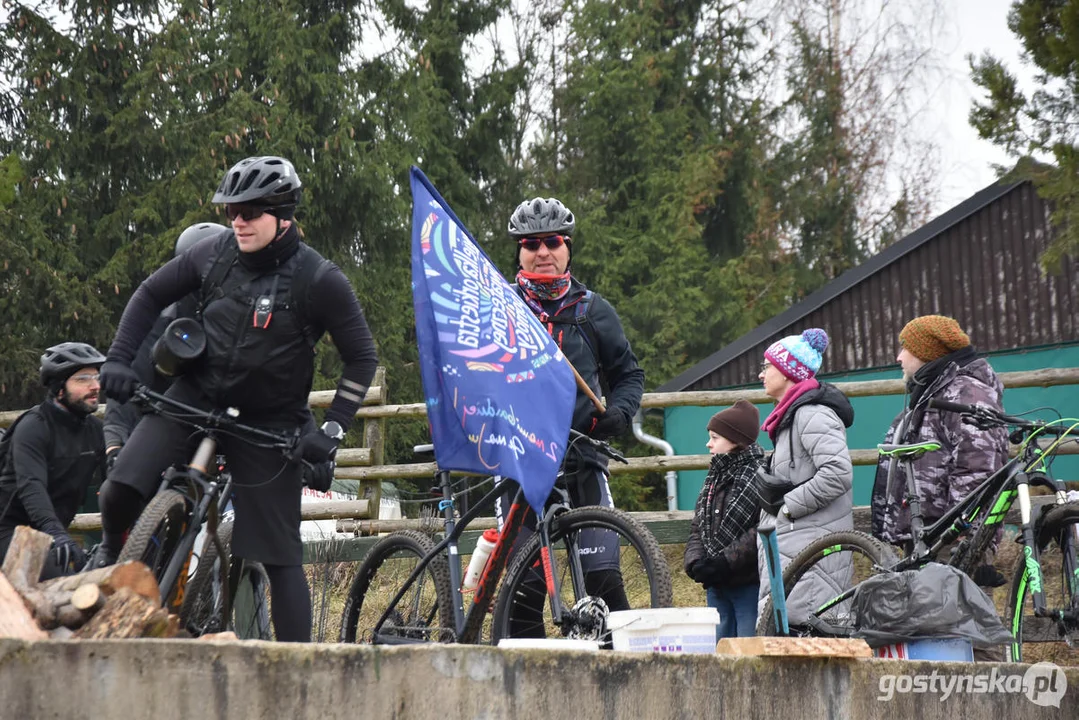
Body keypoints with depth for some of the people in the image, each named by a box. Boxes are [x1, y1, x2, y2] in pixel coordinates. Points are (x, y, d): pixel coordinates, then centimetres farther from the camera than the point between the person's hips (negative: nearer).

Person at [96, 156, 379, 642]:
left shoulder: (319, 281, -14)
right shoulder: (216, 254, -5)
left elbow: (362, 358, -7)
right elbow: (152, 294, 9)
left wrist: (331, 431, -14)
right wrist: (118, 359, -2)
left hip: (268, 421, -2)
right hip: (197, 396, 2)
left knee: (279, 554, -5)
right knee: (121, 489, -19)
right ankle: (111, 560, 14)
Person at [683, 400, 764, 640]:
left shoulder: (761, 474, -8)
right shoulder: (716, 476, 17)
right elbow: (697, 528, 15)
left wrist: (725, 562, -19)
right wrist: (695, 562, -4)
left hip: (751, 585, -8)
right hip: (716, 587, 8)